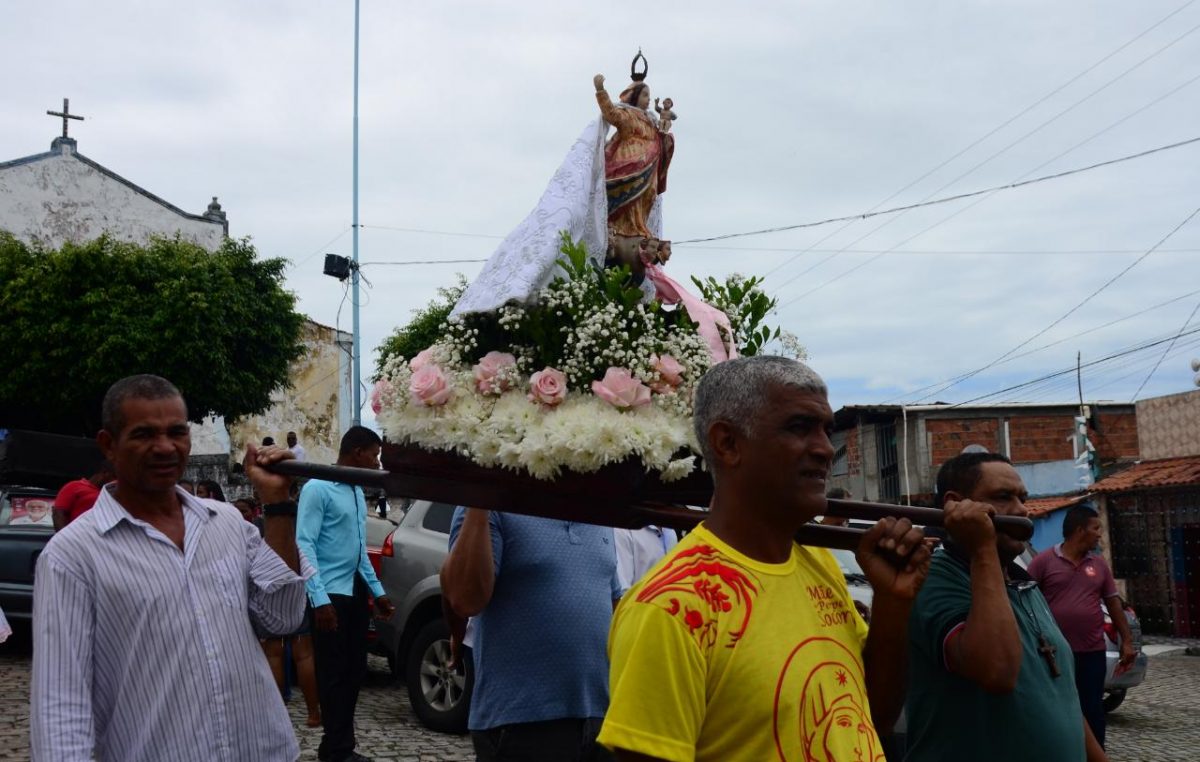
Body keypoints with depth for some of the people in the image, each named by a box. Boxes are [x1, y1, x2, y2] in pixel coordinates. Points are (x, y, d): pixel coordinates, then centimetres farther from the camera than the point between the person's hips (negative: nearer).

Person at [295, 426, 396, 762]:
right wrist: (319, 598, -22)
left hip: (355, 592, 8)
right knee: (334, 674, -1)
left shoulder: (357, 492, 14)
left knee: (354, 672, 13)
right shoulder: (318, 488, -11)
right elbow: (304, 545, -17)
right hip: (330, 595, -8)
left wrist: (377, 590, 18)